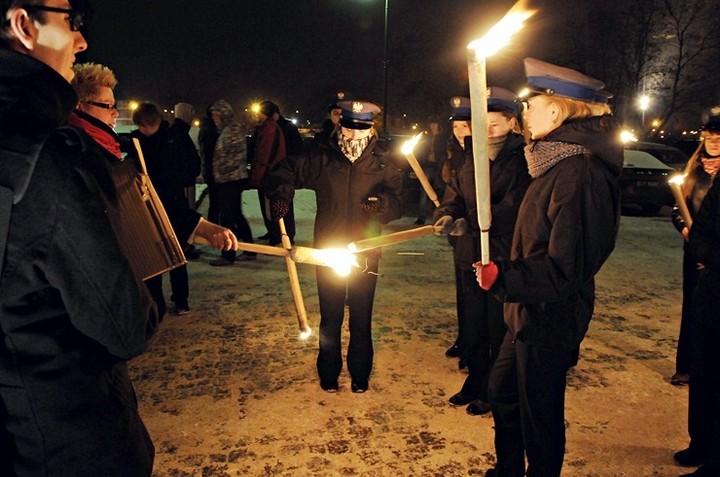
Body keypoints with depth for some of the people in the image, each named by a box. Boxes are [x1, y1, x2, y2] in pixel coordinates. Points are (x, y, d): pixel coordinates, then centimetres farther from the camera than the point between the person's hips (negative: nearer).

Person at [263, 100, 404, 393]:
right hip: (328, 251, 0)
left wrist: (381, 202, -22)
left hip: (365, 253, 0)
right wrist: (281, 193, -19)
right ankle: (329, 374, 29)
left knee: (361, 318, 11)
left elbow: (397, 197, 1)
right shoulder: (323, 157, -2)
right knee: (330, 317, 11)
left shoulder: (381, 164, 0)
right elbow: (285, 172, 2)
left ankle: (360, 375, 28)